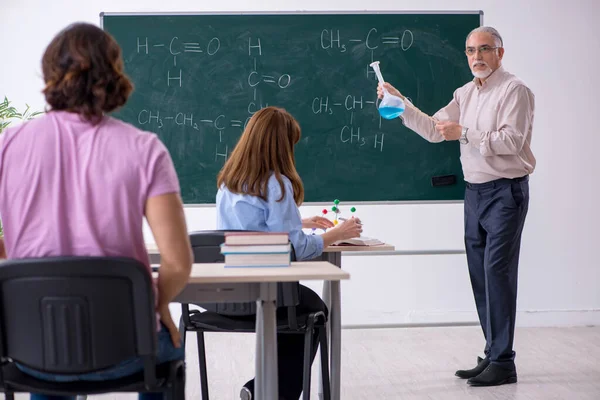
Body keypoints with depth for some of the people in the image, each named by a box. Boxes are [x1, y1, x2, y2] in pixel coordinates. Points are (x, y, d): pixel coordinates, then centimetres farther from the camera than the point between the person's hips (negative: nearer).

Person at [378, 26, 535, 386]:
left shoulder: (514, 90, -9)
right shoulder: (466, 93, 14)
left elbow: (511, 140, -19)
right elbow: (434, 130, 13)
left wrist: (464, 132, -18)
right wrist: (400, 101, 3)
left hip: (505, 191, -8)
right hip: (475, 191, 8)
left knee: (498, 273, -10)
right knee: (480, 274, 9)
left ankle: (503, 363, -6)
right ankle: (493, 355, 17)